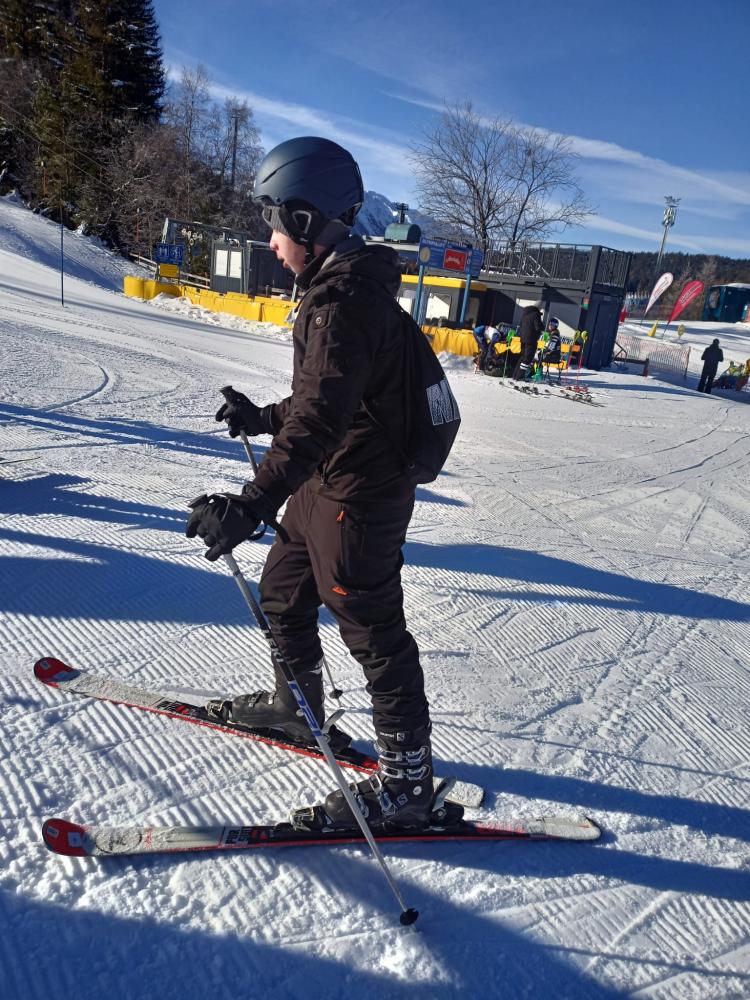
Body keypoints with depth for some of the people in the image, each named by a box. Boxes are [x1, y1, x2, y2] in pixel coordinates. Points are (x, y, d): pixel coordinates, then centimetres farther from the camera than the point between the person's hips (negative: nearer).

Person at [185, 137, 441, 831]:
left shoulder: (347, 300, -22)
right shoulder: (340, 286, 12)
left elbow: (322, 417, -35)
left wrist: (253, 502, -42)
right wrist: (264, 419, 28)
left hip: (356, 497, -10)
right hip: (325, 486, 11)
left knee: (372, 631, 0)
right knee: (282, 594, 23)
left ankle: (406, 781, 17)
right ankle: (295, 705, 46)